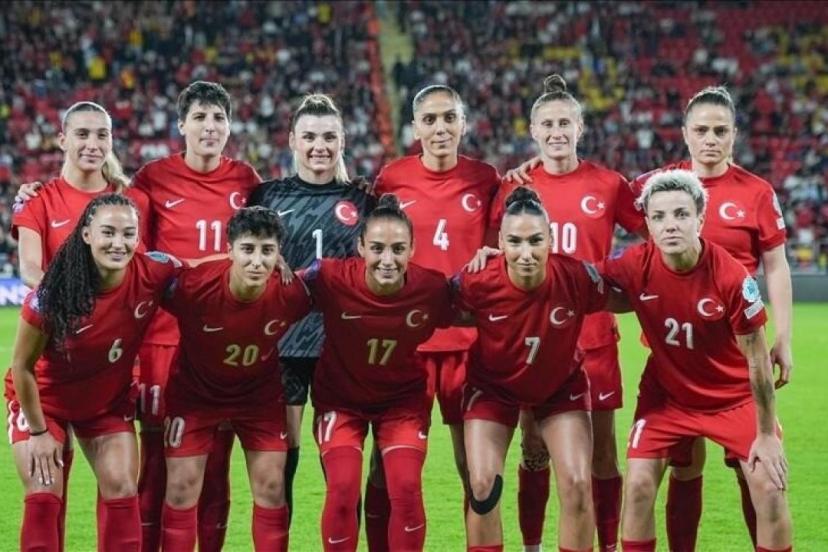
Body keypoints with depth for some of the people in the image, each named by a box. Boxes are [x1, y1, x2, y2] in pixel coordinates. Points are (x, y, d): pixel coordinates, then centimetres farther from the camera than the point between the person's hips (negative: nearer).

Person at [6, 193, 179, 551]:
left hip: (110, 400, 3)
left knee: (122, 492, -2)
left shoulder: (154, 273, -25)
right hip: (44, 400, -3)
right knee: (43, 497, -9)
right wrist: (38, 432, -11)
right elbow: (22, 366, -18)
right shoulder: (54, 293, -31)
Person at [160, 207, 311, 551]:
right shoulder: (193, 285, -33)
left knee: (271, 487, 1)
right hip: (195, 391, -1)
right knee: (182, 487, -2)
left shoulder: (292, 293, -26)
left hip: (261, 392, 2)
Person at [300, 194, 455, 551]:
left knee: (406, 489, -8)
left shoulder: (433, 288, -24)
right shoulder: (332, 279, -29)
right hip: (340, 397, -1)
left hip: (403, 398, 1)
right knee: (342, 490, -11)